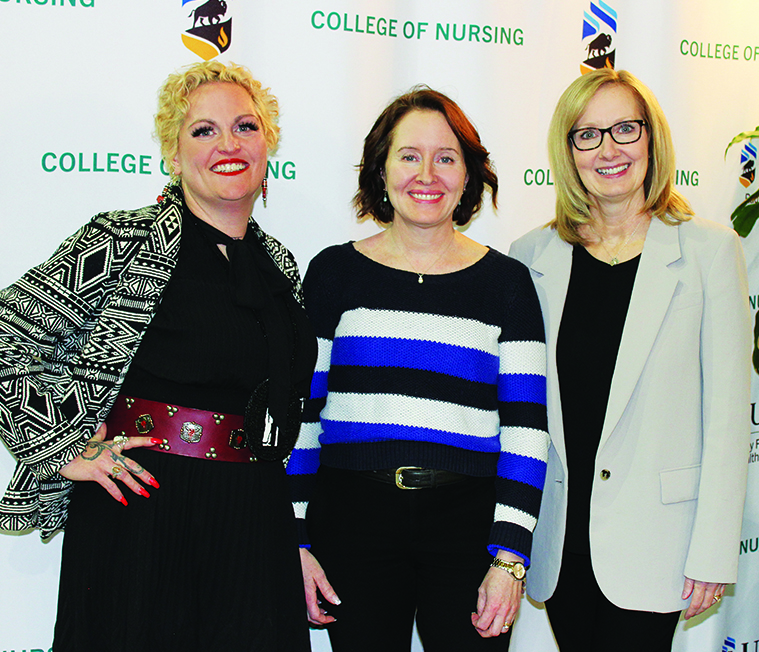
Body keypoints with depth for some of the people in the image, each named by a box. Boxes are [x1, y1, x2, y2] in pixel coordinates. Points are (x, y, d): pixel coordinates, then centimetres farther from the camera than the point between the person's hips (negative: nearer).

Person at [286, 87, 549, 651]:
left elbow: (525, 429, 1)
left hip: (467, 522, 0)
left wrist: (510, 557, -6)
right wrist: (295, 542, 1)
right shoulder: (335, 272, 6)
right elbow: (298, 414, 6)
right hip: (351, 517, 0)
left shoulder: (505, 281, 6)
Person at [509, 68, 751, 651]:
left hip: (651, 537, -3)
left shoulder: (709, 250, -3)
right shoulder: (533, 256, 5)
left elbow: (728, 411, -5)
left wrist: (714, 552, -9)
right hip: (559, 537, 3)